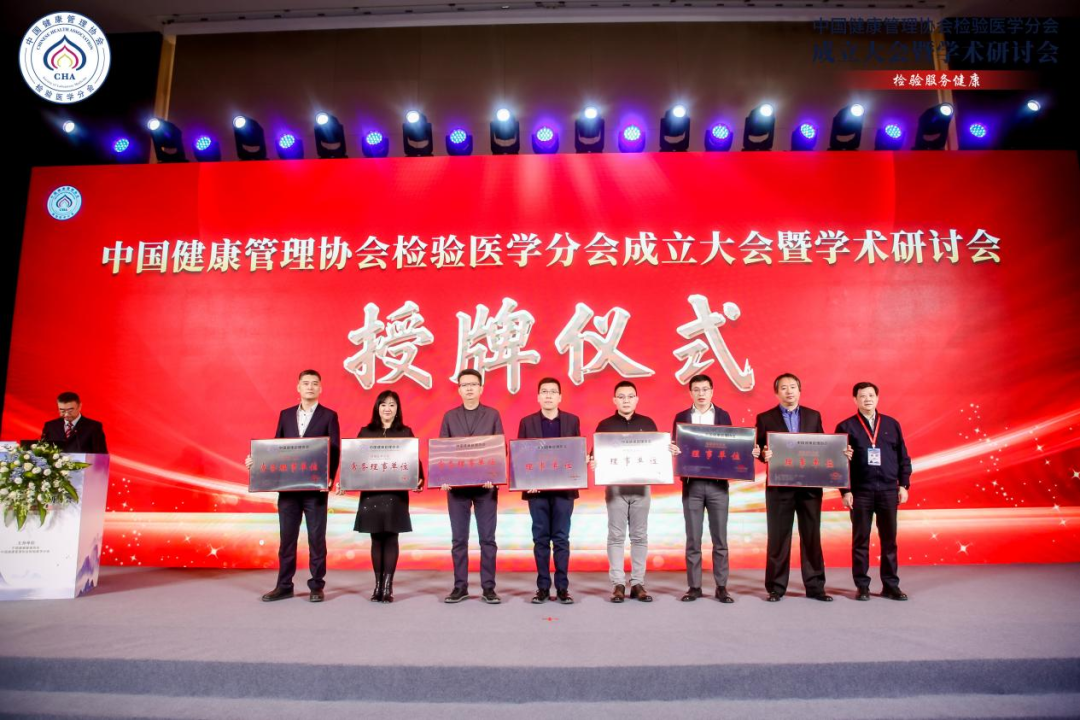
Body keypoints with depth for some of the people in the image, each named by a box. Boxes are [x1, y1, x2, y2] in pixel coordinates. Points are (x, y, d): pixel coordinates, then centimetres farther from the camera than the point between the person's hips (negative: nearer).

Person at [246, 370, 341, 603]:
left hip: (315, 487, -3)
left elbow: (335, 451, -6)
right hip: (287, 486, 3)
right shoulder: (286, 414, 12)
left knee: (316, 537, 3)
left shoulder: (329, 416, 0)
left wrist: (329, 479, -18)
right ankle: (284, 586, 17)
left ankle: (316, 586, 12)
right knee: (287, 537, 8)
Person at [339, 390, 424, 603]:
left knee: (391, 537, 1)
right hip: (370, 493, 1)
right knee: (376, 539, 6)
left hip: (396, 493, -1)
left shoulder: (405, 432, 5)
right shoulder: (366, 432, 8)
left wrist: (418, 480, -17)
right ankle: (378, 584, 14)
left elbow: (414, 460, 0)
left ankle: (388, 585, 6)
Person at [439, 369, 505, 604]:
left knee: (487, 538, 2)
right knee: (458, 539, 5)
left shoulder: (492, 415, 4)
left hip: (486, 485, -1)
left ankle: (488, 587, 10)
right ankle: (460, 586, 15)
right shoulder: (450, 416, 7)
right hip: (457, 485, 1)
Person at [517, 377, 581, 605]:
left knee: (561, 539, 3)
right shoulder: (527, 422, 5)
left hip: (563, 488, 0)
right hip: (537, 489, 0)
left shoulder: (572, 421, 6)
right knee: (541, 539, 4)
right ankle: (543, 587, 11)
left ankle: (562, 587, 9)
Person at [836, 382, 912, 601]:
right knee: (860, 540, 4)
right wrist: (845, 491, -6)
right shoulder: (846, 427, 2)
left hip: (888, 491, 2)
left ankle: (891, 585, 16)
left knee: (889, 540, 6)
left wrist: (904, 485, 4)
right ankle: (862, 586, 12)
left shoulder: (891, 424, 10)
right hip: (860, 492, -2)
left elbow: (903, 458, 11)